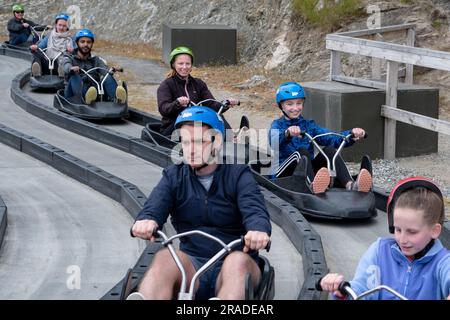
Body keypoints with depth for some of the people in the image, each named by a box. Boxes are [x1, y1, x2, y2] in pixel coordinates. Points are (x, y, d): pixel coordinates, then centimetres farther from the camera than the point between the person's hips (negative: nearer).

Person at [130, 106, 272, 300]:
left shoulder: (238, 175, 3)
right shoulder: (174, 176, 11)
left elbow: (254, 209, -15)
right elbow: (155, 205, -8)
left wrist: (259, 230, -41)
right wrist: (146, 221, -34)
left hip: (230, 269, -1)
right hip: (192, 265, 2)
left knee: (238, 260, -35)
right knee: (164, 258, -30)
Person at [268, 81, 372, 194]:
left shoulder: (309, 125, 17)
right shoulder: (278, 125, 7)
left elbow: (331, 138, -2)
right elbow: (274, 142, -20)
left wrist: (351, 134, -23)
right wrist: (287, 133, -43)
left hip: (308, 170, 4)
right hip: (282, 172, -4)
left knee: (329, 150, -18)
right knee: (302, 151, -30)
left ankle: (350, 185, -43)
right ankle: (314, 185, -63)